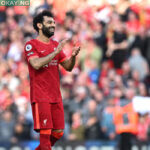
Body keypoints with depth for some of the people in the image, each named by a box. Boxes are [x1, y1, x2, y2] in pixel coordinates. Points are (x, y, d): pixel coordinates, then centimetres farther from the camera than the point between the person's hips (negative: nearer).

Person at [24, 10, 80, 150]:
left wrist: (73, 56, -7)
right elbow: (36, 64, -23)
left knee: (58, 132, 9)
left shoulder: (55, 44, 14)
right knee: (45, 133, -9)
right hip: (40, 97, -7)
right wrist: (56, 51, -21)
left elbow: (68, 67, 13)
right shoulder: (31, 45, -6)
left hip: (56, 96, 7)